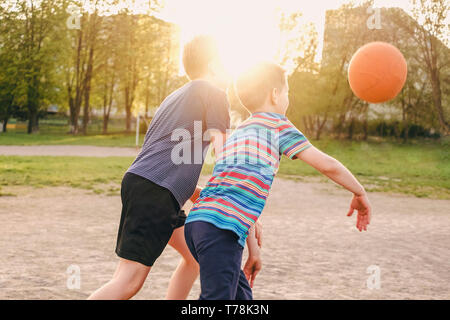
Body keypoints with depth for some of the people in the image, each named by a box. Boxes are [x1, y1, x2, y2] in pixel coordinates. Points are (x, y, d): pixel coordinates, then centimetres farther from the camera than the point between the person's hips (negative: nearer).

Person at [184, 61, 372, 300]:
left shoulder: (237, 134, 29)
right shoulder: (277, 125, 5)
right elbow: (327, 165, 2)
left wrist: (253, 249, 31)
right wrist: (359, 194, 18)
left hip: (197, 220, 9)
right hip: (221, 229, -9)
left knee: (241, 295, 19)